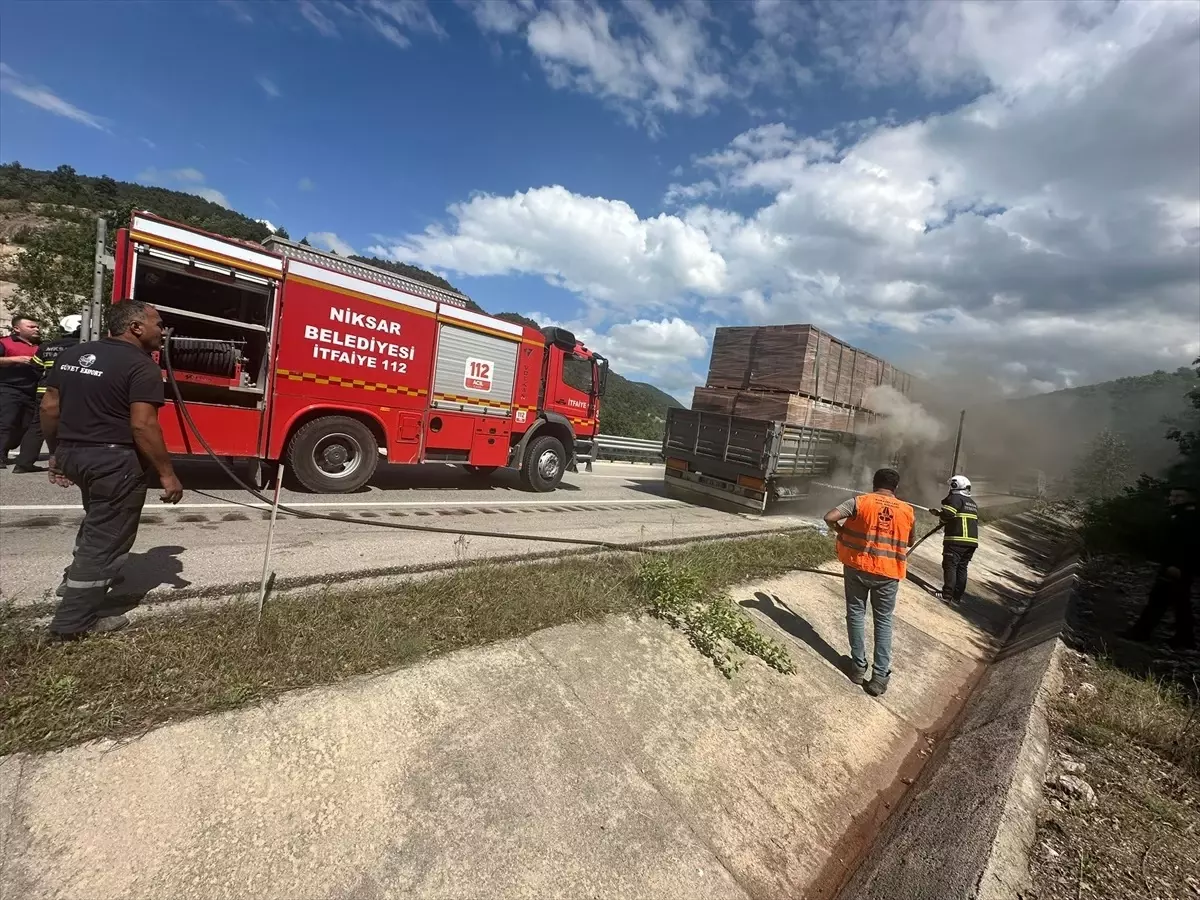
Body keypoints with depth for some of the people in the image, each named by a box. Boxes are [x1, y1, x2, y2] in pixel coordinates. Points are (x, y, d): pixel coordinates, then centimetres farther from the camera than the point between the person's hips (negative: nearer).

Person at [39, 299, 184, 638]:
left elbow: (49, 408, 12)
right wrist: (166, 474, -19)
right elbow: (143, 425, -24)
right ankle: (75, 620, 12)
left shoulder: (71, 354, 9)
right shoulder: (142, 366, -17)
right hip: (114, 460, -9)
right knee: (107, 536, 4)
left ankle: (77, 577, 47)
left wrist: (56, 452, 22)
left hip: (72, 454, 9)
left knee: (99, 518, 32)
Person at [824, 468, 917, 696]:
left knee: (856, 613, 13)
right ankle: (880, 676, 11)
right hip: (888, 573, 2)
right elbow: (910, 542, 16)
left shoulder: (860, 502, -8)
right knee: (884, 621, 12)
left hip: (858, 567, -1)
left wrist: (841, 530, 1)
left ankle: (859, 667, 19)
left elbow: (829, 517, -18)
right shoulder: (908, 511, 1)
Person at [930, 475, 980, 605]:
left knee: (950, 566, -4)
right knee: (962, 568, 12)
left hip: (956, 540, -8)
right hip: (972, 541, 8)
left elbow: (946, 515, -21)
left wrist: (940, 514, 4)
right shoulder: (973, 503, 19)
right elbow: (975, 521, 22)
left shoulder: (955, 498, -9)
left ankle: (947, 595, -5)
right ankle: (958, 596, 15)